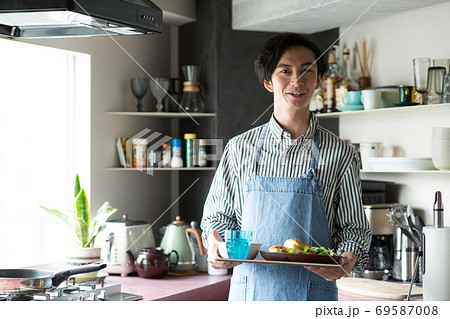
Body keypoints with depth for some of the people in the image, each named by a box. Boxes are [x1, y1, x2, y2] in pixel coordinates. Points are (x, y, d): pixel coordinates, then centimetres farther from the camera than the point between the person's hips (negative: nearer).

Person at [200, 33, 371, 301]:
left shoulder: (340, 154, 0)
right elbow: (218, 215, 11)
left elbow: (354, 227, 5)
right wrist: (215, 245, -11)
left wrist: (347, 260, -16)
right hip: (249, 290, 1)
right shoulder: (240, 148, 3)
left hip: (312, 293, -1)